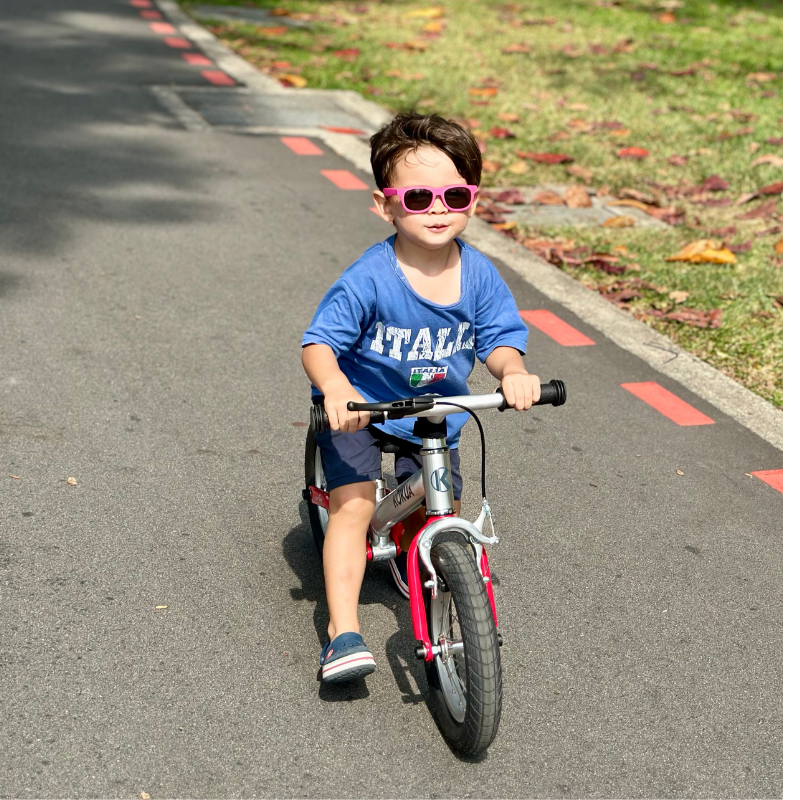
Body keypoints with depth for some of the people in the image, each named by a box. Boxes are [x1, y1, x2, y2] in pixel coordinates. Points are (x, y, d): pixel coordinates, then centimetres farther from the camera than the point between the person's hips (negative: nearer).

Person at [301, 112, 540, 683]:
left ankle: (410, 554, 42)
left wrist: (513, 372, -30)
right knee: (352, 505, -17)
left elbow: (499, 338, -6)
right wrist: (335, 387, -43)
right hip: (359, 411, -4)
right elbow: (319, 342, -22)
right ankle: (343, 631, -9)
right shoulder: (369, 280, -24)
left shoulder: (478, 275, -11)